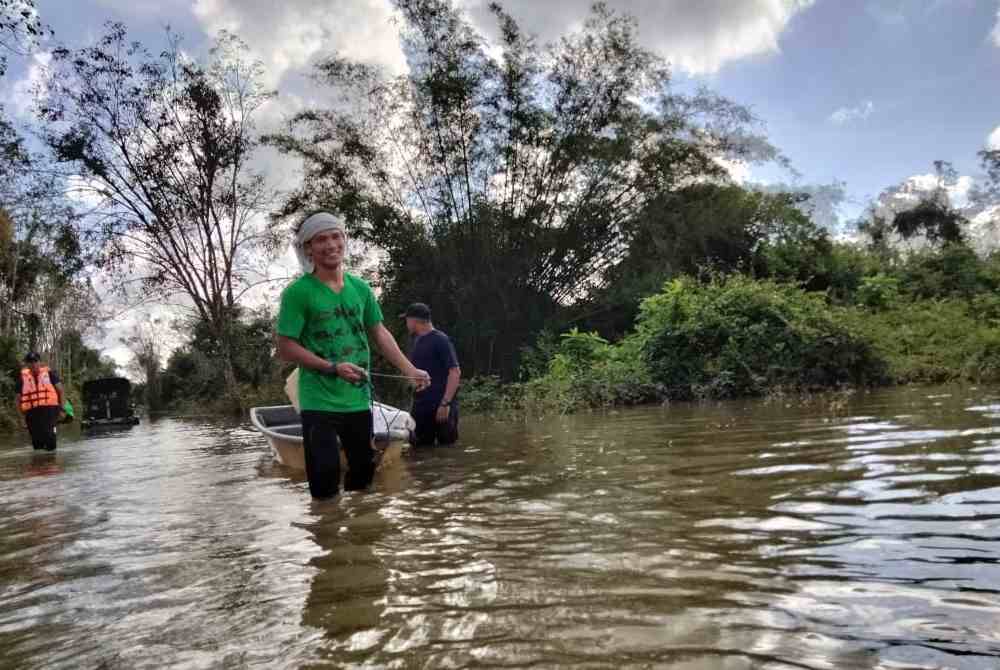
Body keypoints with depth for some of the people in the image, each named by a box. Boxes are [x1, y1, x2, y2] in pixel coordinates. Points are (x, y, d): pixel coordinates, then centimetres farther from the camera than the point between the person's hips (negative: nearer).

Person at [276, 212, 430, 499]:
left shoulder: (360, 287, 5)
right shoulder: (298, 292, -11)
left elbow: (379, 333, 11)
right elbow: (285, 347, -11)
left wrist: (409, 370, 1)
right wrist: (333, 368, -21)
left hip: (359, 400, 6)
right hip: (319, 403, -5)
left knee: (364, 472, 18)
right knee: (325, 480, -4)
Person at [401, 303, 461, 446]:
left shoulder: (440, 340, -10)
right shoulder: (416, 341, 13)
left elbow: (455, 372, -16)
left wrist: (445, 403, -22)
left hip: (441, 407, -7)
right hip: (420, 407, 7)